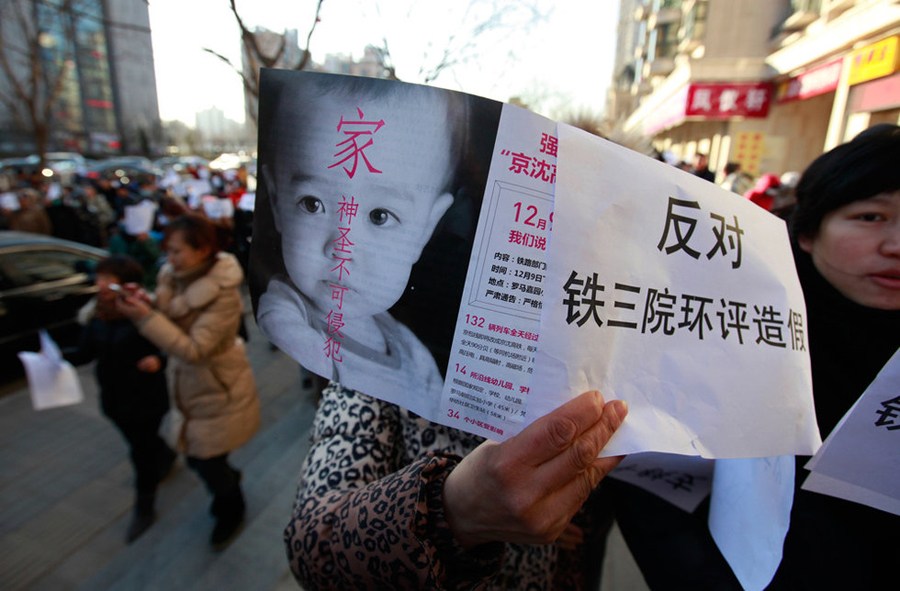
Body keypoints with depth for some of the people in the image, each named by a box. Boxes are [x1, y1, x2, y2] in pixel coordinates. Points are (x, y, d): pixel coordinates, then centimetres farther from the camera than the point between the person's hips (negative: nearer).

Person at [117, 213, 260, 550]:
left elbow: (194, 349, -29)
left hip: (219, 390, -6)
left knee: (207, 462, 8)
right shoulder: (174, 276, -6)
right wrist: (142, 304, -14)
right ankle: (228, 482, 52)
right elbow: (168, 320, 6)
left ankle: (231, 511, 39)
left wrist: (145, 316, -32)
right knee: (197, 457, 18)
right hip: (189, 384, 6)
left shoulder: (224, 294, -27)